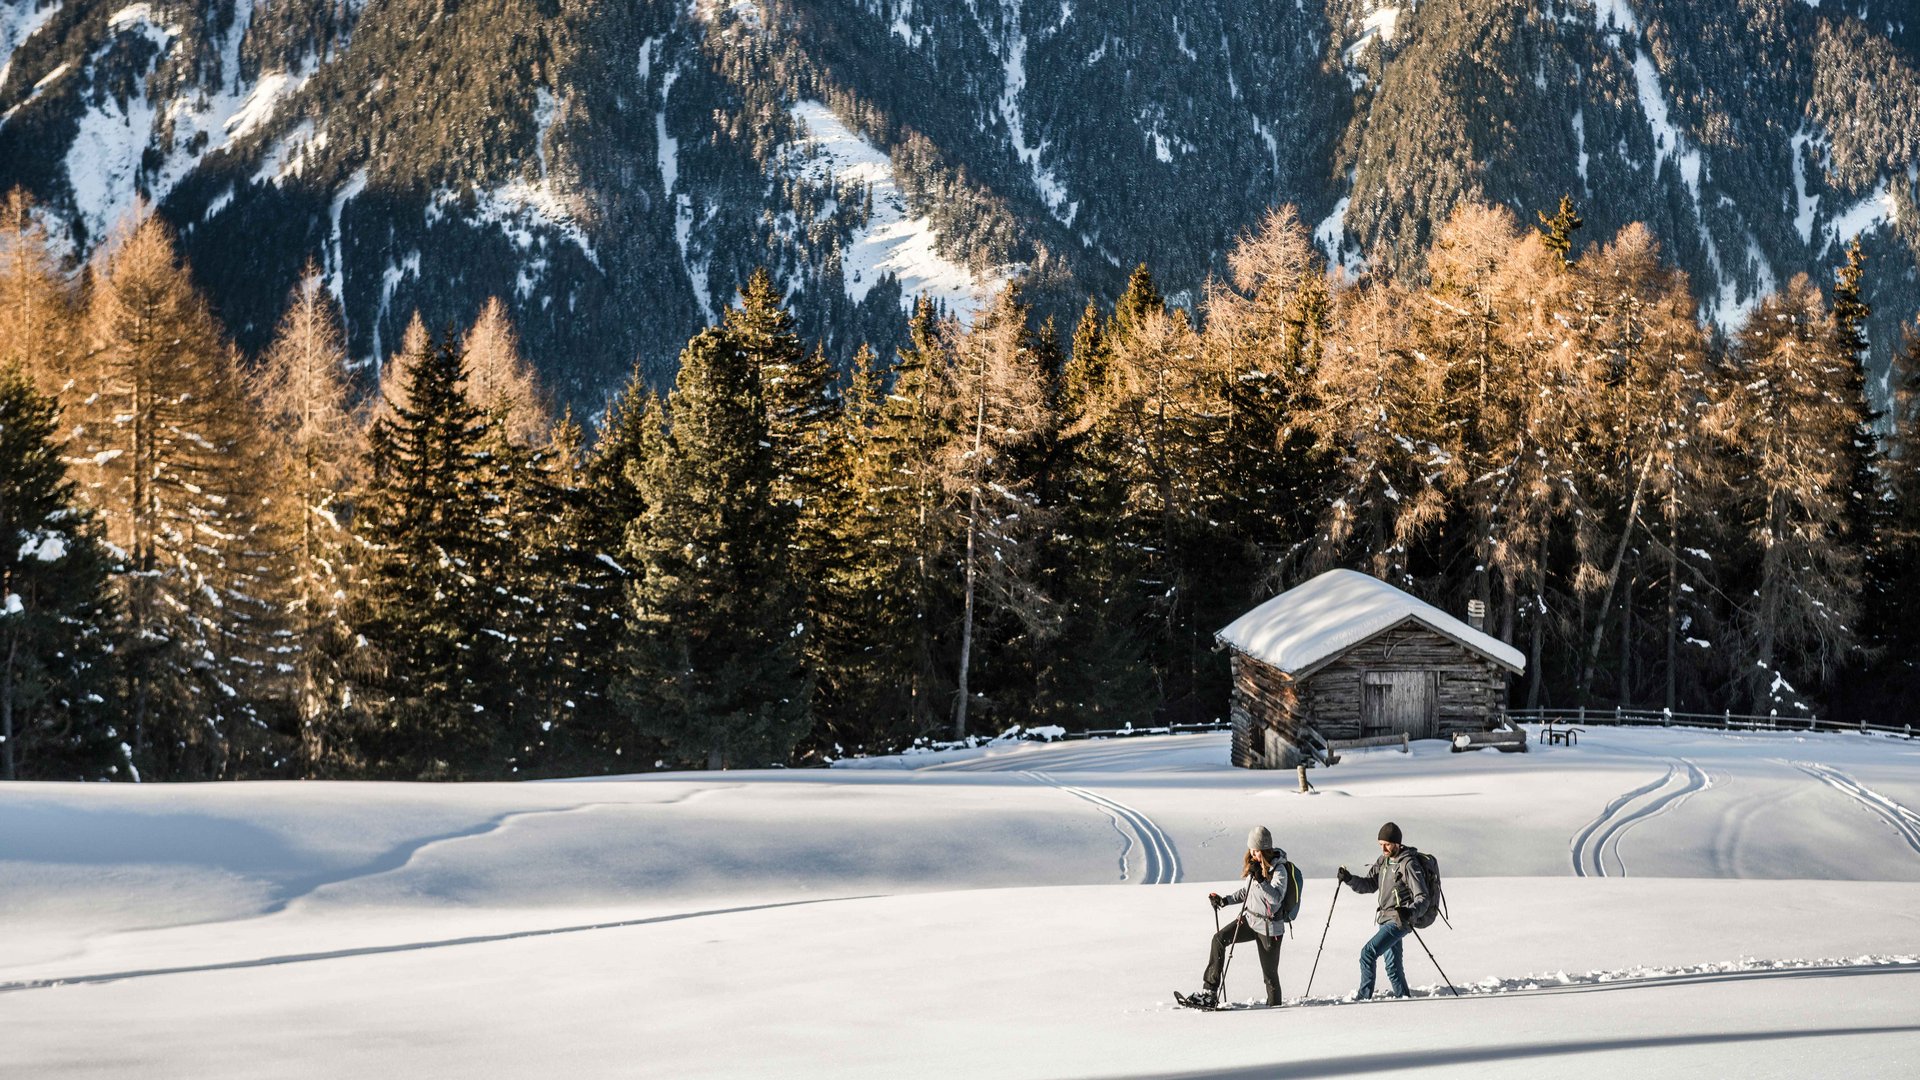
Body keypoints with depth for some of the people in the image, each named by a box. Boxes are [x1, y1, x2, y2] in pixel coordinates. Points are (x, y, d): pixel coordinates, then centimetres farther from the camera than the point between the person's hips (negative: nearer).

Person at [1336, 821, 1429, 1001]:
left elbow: (1422, 898, -17)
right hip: (1385, 919, 8)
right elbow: (1369, 884, 13)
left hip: (1399, 920, -8)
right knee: (1393, 965, 13)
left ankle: (1363, 996, -13)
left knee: (1368, 953, -17)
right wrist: (1349, 879, -5)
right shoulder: (1383, 861, 11)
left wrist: (1410, 910, -37)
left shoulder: (1408, 864, -14)